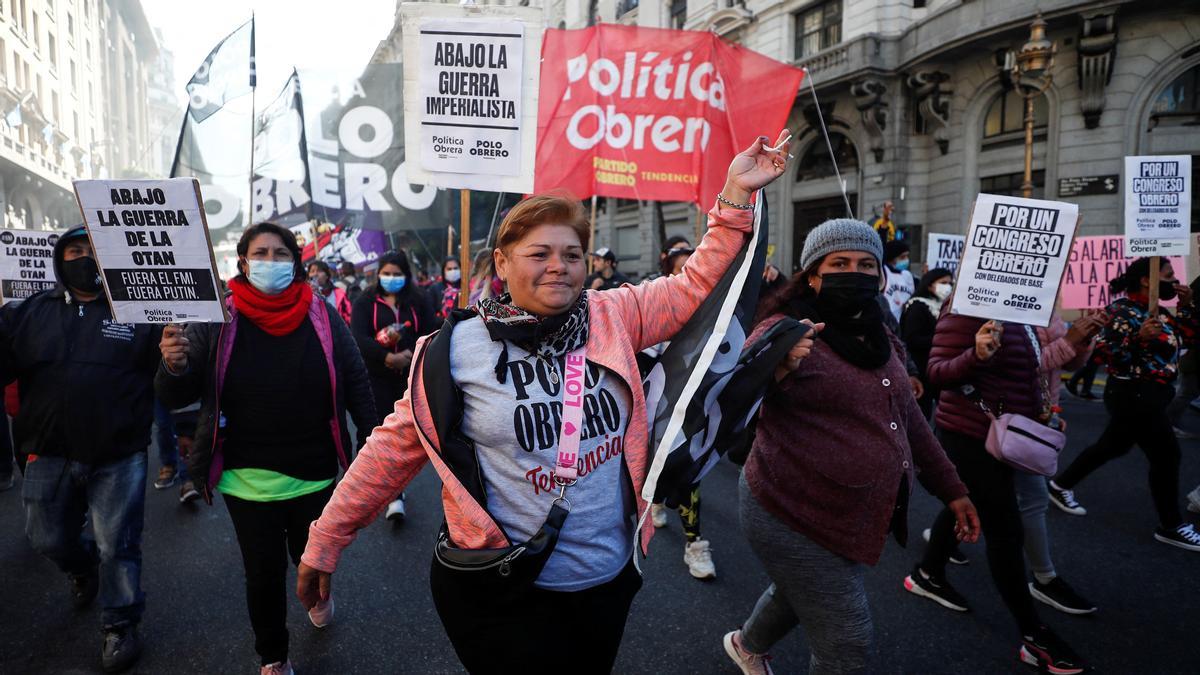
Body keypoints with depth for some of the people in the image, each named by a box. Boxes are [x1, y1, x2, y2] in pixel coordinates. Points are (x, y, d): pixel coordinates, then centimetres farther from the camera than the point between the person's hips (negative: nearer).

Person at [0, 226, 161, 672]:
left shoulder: (139, 312, -5)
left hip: (119, 457, -3)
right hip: (49, 455, 4)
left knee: (116, 546, 6)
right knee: (50, 540, 20)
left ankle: (120, 626, 26)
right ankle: (83, 569, 53)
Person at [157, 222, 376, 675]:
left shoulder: (322, 316, -4)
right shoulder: (216, 319, -5)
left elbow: (356, 383, 1)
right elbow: (176, 398, -3)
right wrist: (174, 367, -25)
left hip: (314, 474, 1)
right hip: (247, 479, 0)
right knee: (263, 574, 9)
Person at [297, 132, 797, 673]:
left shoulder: (612, 318, -4)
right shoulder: (459, 348, -11)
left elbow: (695, 285, 2)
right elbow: (395, 446, -4)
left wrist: (735, 196, -6)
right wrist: (325, 542, 1)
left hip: (608, 581, 4)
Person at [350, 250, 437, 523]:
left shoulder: (419, 301, 6)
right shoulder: (365, 302, 2)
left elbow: (431, 333, -5)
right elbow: (358, 338, -12)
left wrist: (409, 354, -22)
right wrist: (388, 358, -28)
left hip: (411, 376, 2)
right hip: (377, 377, -1)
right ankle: (395, 496, -5)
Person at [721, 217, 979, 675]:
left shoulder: (879, 338, 7)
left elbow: (907, 419, 17)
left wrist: (951, 489, 19)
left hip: (860, 518, 8)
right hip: (796, 520, -8)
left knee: (798, 594, 30)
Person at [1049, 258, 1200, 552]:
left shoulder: (1158, 311, 10)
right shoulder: (1123, 311, -16)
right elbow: (1103, 352, -22)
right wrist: (1139, 337, -34)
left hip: (1149, 395, 9)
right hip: (1134, 396, -9)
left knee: (1113, 446, 18)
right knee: (1166, 455, -2)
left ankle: (1061, 485, 31)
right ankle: (1171, 526, 13)